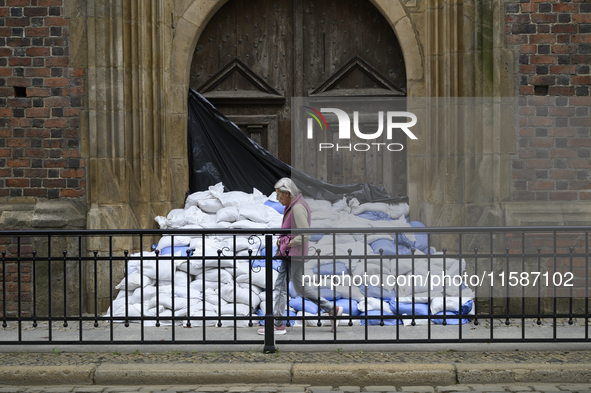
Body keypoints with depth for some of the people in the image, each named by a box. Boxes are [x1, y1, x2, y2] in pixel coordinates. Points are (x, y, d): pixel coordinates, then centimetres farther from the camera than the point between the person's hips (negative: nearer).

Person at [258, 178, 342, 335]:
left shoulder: (298, 208, -20)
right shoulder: (291, 207, 11)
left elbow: (305, 235, -25)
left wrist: (287, 244, -16)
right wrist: (281, 240, 8)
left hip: (296, 253, -10)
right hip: (288, 254, 10)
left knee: (300, 288, -2)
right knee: (280, 286, 12)